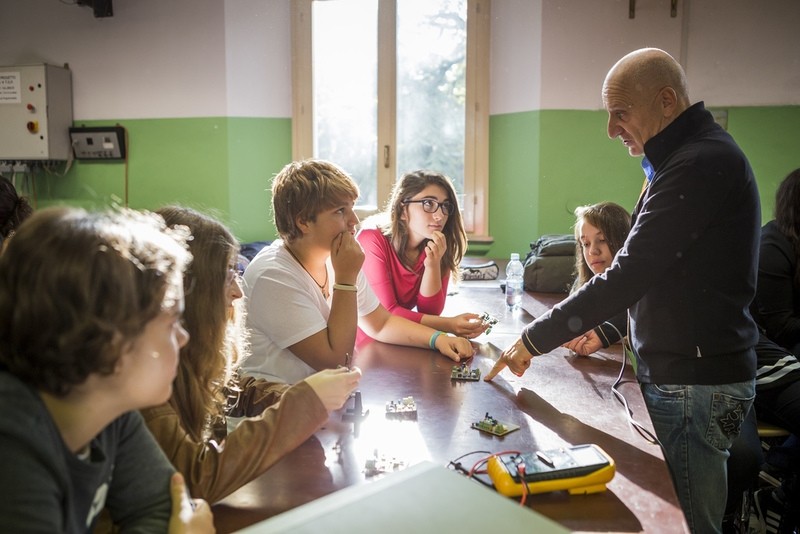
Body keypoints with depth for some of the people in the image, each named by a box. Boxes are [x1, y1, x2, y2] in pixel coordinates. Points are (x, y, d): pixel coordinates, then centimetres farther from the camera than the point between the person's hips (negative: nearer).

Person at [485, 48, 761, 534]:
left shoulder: (701, 164, -19)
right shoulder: (689, 156, 14)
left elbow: (630, 273, -24)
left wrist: (536, 339, -17)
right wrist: (603, 325, 12)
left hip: (695, 386, -10)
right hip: (675, 374, 10)